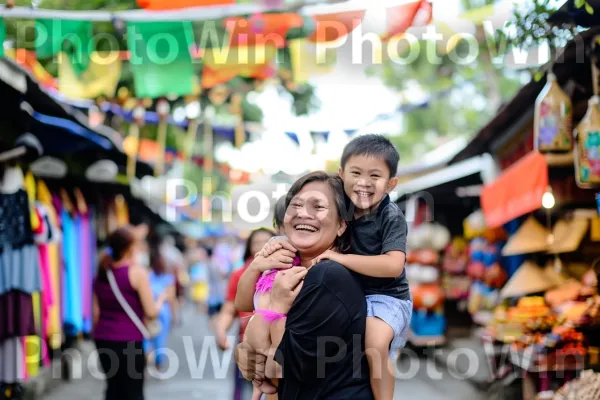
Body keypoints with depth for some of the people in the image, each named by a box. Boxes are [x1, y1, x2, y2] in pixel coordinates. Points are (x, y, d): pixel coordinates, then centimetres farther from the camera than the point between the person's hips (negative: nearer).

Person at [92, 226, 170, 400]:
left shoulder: (101, 272, 9)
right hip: (128, 341, -6)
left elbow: (96, 311, 11)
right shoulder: (136, 272, -10)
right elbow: (151, 312, -11)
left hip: (103, 339, 6)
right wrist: (161, 299, 8)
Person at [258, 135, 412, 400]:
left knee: (374, 343, -33)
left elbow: (393, 266, -33)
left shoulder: (392, 218, -19)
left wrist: (341, 258, -31)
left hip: (387, 297, -7)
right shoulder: (342, 207, -3)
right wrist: (284, 241, -9)